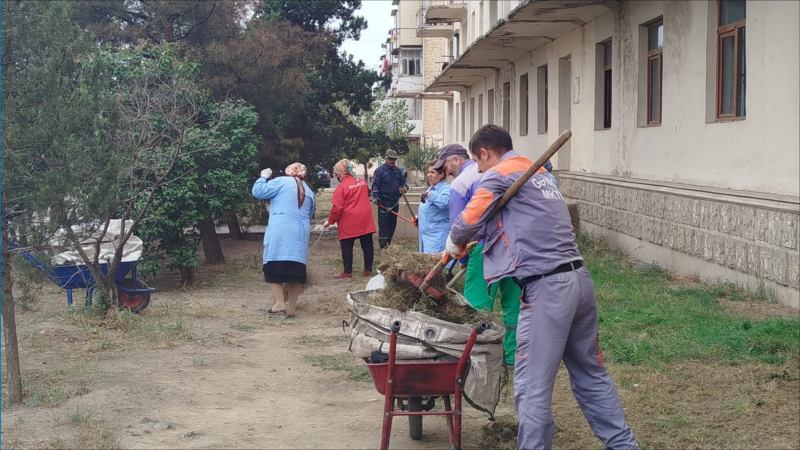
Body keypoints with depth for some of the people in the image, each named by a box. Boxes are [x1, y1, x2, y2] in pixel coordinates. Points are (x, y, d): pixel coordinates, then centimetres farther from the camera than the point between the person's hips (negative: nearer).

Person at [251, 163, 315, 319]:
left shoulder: (281, 182, 1)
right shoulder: (309, 191, 18)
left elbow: (258, 192, -2)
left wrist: (263, 177, 13)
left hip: (279, 232, -5)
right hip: (300, 233, 5)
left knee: (274, 267, 1)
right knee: (295, 269, 7)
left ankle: (280, 304, -9)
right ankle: (291, 308, 9)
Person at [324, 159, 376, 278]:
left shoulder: (342, 186, -14)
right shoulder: (362, 181, 7)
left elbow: (337, 207, -14)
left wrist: (330, 221, -2)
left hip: (348, 223, -6)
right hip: (365, 220, 6)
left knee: (347, 247, 4)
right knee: (367, 245, 9)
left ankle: (347, 272, 8)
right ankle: (368, 270, 14)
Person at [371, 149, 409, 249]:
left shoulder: (398, 170, 10)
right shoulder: (380, 170, -5)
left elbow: (403, 182, 16)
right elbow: (375, 185, -9)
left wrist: (404, 187, -8)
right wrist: (376, 196, -23)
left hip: (395, 202, 6)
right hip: (383, 202, -6)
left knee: (392, 224, 10)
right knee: (383, 224, -7)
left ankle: (388, 243, 20)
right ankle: (383, 245, -9)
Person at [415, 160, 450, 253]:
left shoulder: (446, 188, -13)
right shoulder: (430, 188, 18)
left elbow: (445, 202, -35)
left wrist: (430, 195, -44)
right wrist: (418, 217, 14)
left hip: (438, 235, -10)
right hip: (426, 233, 10)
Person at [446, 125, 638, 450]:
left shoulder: (498, 174, -3)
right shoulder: (538, 173, 23)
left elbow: (469, 221, -8)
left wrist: (453, 245, 13)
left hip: (546, 288, -9)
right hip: (579, 279, 9)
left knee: (532, 386, -1)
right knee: (591, 373, 18)